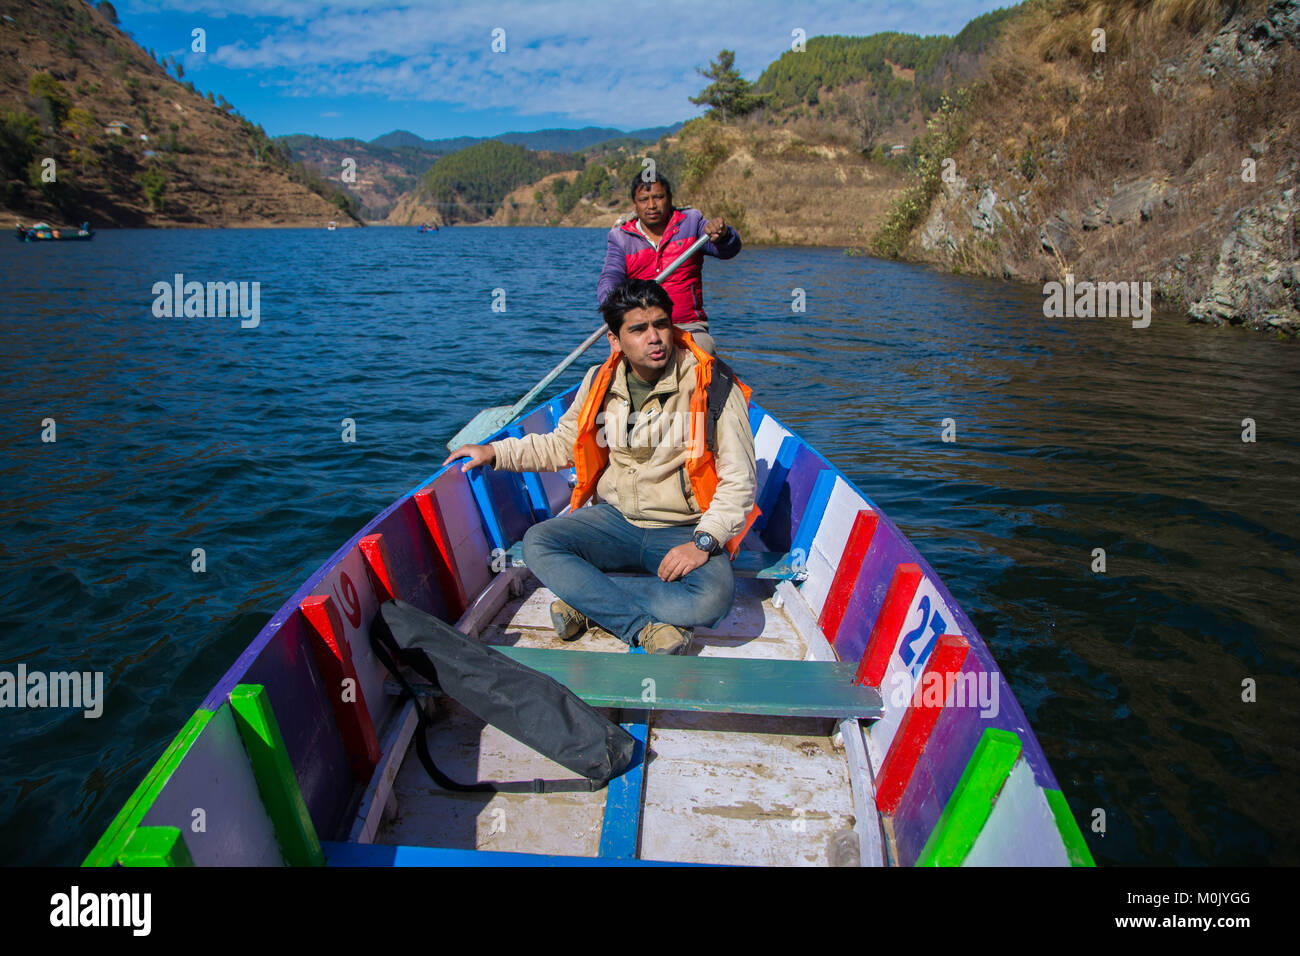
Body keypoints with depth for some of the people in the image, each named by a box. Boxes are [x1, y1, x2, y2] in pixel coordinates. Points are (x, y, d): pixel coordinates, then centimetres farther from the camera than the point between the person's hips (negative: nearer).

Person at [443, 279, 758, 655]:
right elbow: (561, 446, 18)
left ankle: (587, 601, -19)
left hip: (684, 530, -3)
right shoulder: (600, 383, 2)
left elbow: (739, 479, -10)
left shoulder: (712, 384, -11)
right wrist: (494, 452, 8)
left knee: (714, 598, -33)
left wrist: (704, 542, -22)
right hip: (615, 519, 4)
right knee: (537, 543, -22)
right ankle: (645, 628, -26)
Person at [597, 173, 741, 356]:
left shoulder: (690, 222, 12)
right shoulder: (620, 239, 10)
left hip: (689, 326, 0)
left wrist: (722, 235, -27)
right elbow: (609, 278, -5)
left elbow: (730, 249, -1)